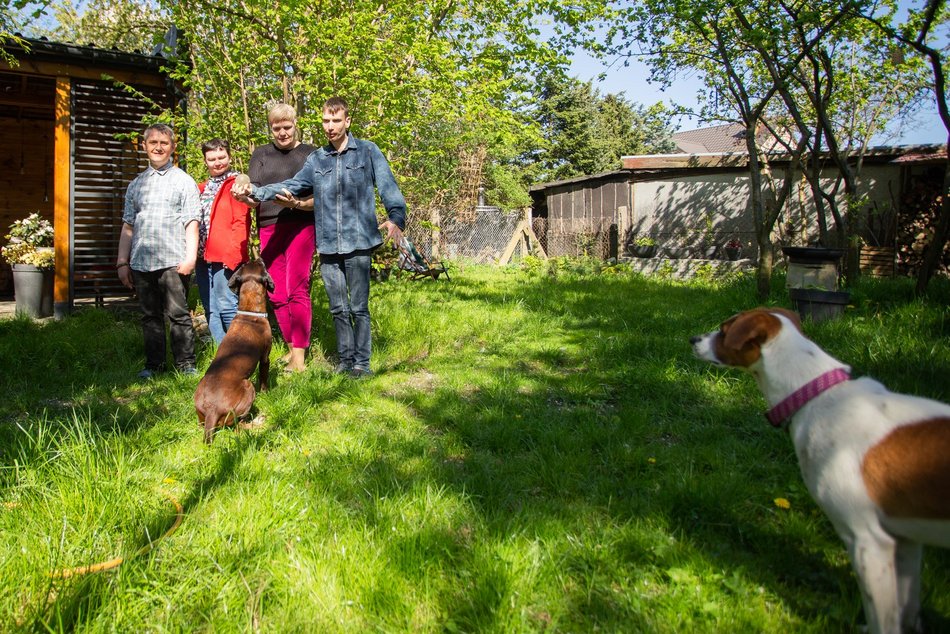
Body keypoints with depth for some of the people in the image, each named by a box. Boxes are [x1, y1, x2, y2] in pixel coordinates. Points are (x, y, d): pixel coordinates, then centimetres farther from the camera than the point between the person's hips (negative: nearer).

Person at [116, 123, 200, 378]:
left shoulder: (183, 181, 5)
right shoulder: (136, 184, 17)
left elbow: (191, 223, -1)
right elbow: (128, 226, 16)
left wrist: (190, 257, -11)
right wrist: (122, 262, 11)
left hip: (173, 261, -4)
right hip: (141, 261, 4)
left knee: (178, 314, -4)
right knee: (150, 316, 9)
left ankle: (186, 364, 4)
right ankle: (154, 364, 17)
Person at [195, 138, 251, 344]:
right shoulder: (203, 188, 18)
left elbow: (241, 223, -11)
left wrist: (233, 254, -18)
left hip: (225, 257, -8)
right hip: (203, 257, 8)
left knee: (226, 306, -9)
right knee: (211, 310, 10)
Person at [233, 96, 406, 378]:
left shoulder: (368, 151, 2)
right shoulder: (317, 160, 14)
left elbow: (387, 186, -8)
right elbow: (291, 186, 10)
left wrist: (395, 218, -25)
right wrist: (256, 192, -5)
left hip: (358, 242, -4)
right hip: (328, 246, 4)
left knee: (359, 307, 0)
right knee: (338, 308, 10)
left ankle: (362, 362, 11)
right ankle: (345, 360, 22)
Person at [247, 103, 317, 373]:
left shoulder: (310, 154, 7)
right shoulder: (261, 154, 16)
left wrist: (296, 203, -18)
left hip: (300, 226, -4)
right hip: (268, 228, 4)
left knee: (297, 290, -12)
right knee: (277, 294, 6)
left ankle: (299, 356, -10)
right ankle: (292, 346, 20)